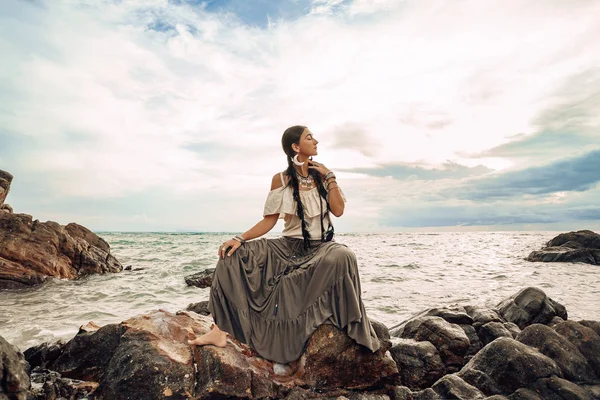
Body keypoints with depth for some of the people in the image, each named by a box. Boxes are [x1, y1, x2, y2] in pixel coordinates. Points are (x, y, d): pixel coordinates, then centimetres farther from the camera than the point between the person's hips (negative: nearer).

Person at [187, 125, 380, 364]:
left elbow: (338, 210, -6)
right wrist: (240, 238, -15)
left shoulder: (322, 175, 4)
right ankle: (221, 330, -15)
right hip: (288, 247, 1)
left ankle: (351, 329, -20)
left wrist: (329, 176, -7)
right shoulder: (281, 180, 0)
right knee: (236, 255, -19)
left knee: (341, 256, -37)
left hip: (321, 247, 0)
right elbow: (269, 220, -2)